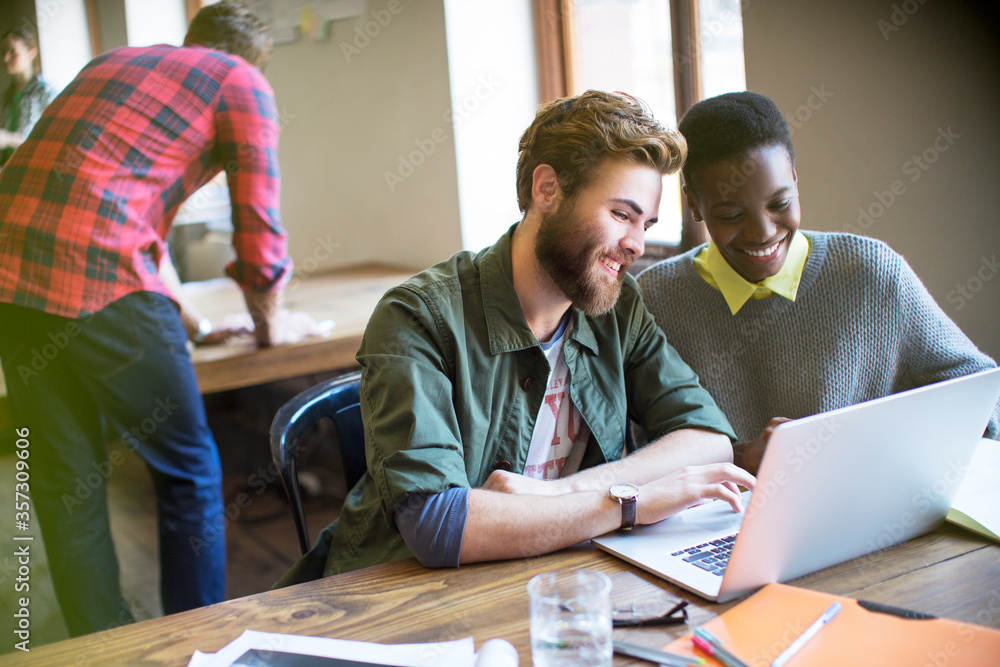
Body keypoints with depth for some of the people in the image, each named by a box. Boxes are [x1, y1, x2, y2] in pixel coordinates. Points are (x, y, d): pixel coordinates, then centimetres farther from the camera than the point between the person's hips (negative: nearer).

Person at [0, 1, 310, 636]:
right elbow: (259, 237, 2)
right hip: (101, 275, -7)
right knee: (189, 472, 10)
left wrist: (160, 315, 42)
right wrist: (270, 323, 21)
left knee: (66, 486, 14)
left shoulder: (111, 60, 28)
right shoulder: (243, 82, 8)